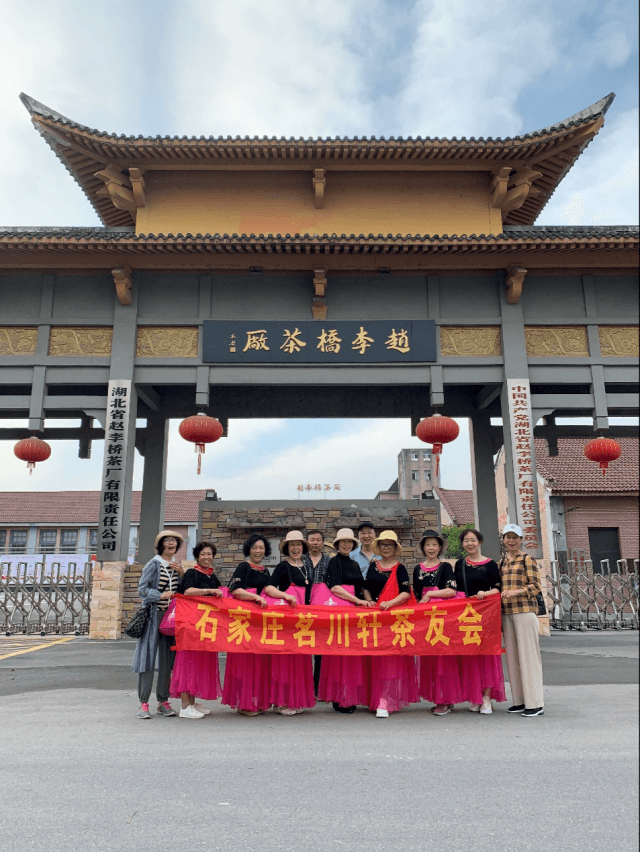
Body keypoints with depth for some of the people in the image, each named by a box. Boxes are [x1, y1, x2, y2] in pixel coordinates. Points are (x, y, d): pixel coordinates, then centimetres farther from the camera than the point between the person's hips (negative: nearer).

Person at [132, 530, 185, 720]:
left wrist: (181, 573, -2)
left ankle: (163, 701, 17)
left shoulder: (177, 565, 12)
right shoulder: (153, 564, -3)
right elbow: (142, 590, -7)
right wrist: (160, 595, -18)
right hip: (154, 615, -5)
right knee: (148, 657, -3)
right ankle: (144, 703, 4)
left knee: (167, 659, 8)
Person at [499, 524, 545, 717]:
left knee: (528, 655, -4)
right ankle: (520, 701, 17)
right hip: (506, 612, 6)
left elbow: (536, 586, -9)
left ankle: (535, 703, 2)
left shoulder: (528, 559, -2)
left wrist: (516, 592, -21)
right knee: (512, 655, 8)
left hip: (525, 610, -6)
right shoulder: (502, 562, 16)